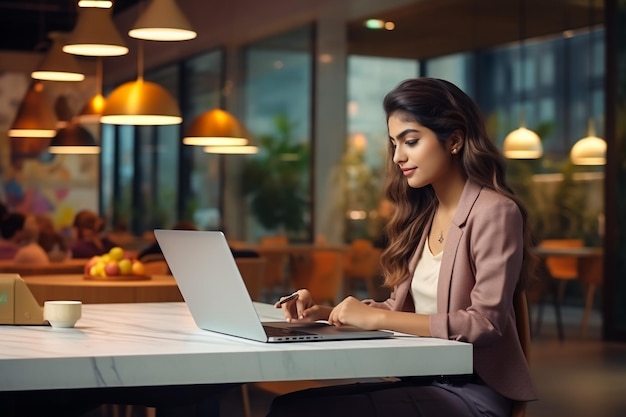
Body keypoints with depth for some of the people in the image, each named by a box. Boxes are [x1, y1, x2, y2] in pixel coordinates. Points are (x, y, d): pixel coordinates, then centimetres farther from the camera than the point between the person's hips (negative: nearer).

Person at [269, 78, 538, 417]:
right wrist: (328, 313, -2)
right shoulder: (421, 213, 14)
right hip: (420, 381, 7)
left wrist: (378, 317, -21)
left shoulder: (494, 212, -10)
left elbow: (486, 322, -18)